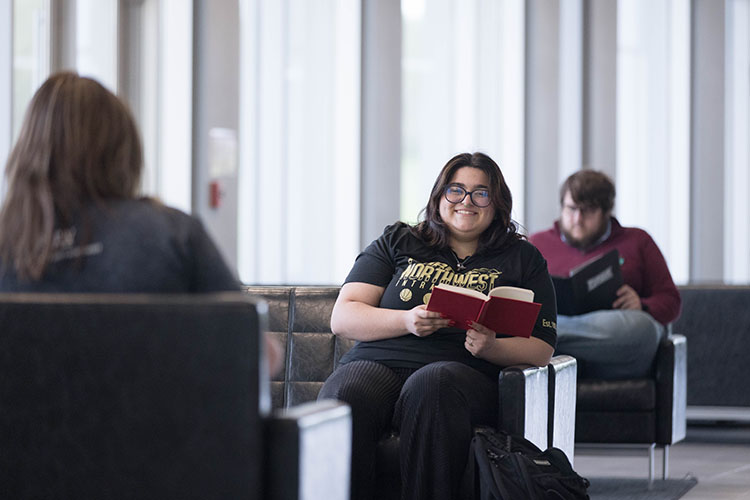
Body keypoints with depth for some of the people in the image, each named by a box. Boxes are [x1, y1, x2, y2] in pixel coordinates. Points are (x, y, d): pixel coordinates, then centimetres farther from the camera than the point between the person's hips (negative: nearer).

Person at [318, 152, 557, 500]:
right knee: (346, 397, -35)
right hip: (378, 362, 1)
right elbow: (342, 318, 11)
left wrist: (491, 348, -11)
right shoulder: (397, 243, 21)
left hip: (466, 372, -1)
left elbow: (541, 349, 11)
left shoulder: (523, 259, 19)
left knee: (431, 385, -39)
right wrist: (406, 321, -8)